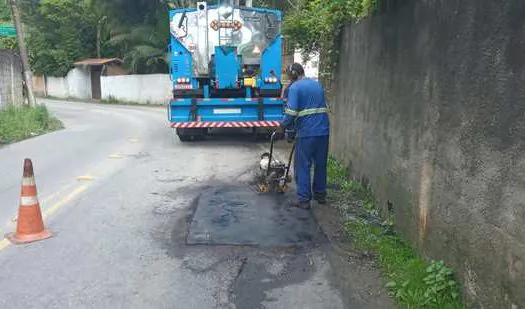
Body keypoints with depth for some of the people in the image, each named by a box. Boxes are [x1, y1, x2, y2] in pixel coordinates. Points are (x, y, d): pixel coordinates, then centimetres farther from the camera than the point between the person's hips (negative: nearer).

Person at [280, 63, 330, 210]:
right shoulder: (317, 84, 16)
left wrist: (284, 125, 1)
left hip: (306, 132, -6)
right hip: (323, 131, 7)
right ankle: (320, 195, 26)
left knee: (303, 166, 2)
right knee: (321, 164, 15)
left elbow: (291, 112, -14)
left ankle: (303, 199, 3)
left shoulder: (295, 87, -6)